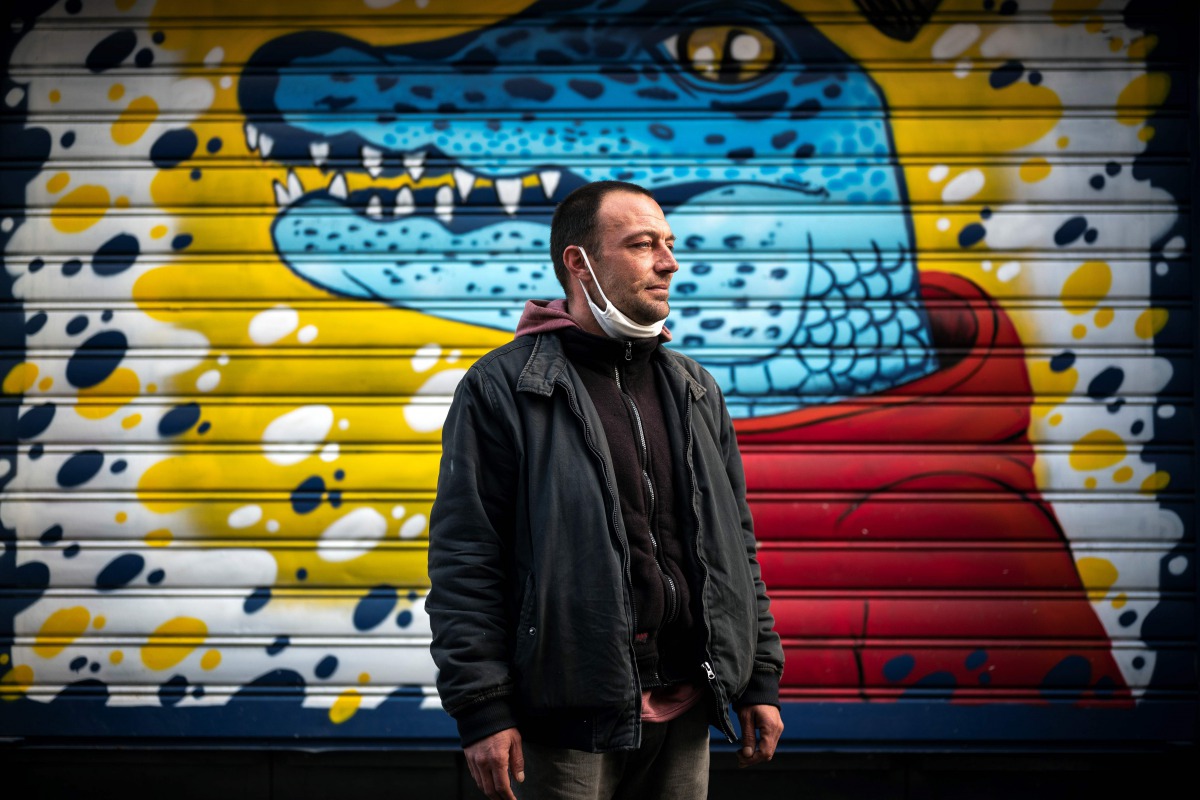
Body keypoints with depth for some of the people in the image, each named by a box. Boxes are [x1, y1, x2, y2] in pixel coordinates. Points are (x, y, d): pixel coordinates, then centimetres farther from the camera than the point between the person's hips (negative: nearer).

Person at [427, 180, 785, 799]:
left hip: (684, 719, 6)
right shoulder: (503, 387, -5)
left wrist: (760, 680, 13)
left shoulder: (694, 390, 14)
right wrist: (481, 711, -13)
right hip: (567, 725, -5)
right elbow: (464, 560, -8)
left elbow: (736, 545, 18)